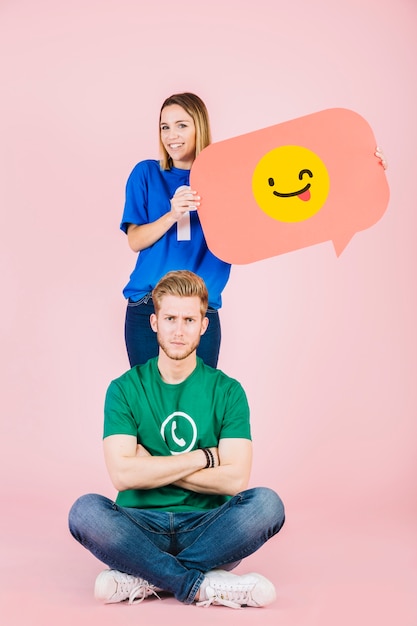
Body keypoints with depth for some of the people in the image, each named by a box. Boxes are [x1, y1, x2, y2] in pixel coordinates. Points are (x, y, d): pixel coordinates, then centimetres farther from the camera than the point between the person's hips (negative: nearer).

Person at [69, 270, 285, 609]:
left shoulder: (228, 391, 3)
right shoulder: (125, 389, 2)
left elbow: (235, 479, -9)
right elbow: (123, 475, -12)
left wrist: (152, 467, -9)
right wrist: (205, 457, -9)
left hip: (205, 527, 1)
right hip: (141, 525, -1)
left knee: (266, 503, -29)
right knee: (85, 511, -31)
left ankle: (143, 579, -20)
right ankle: (204, 586, -23)